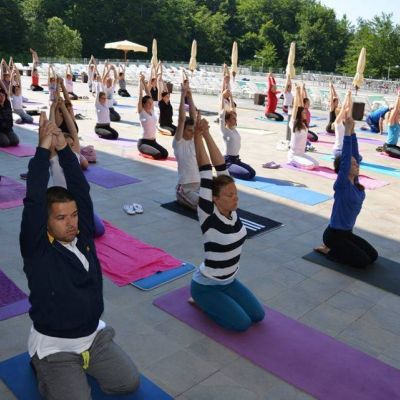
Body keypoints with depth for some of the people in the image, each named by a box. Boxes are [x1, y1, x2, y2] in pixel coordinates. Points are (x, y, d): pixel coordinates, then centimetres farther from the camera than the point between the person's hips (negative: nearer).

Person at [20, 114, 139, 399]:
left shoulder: (82, 235, -5)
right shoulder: (36, 248, -18)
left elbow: (81, 190, -11)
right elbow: (34, 201, -30)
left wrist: (63, 147, -16)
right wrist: (44, 147, -27)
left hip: (94, 336, 5)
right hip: (54, 345, -5)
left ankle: (78, 370, 25)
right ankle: (46, 371, 16)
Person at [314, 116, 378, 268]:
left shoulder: (355, 182, 1)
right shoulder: (341, 185, -20)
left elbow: (354, 154, -1)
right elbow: (345, 159, -29)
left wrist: (352, 131, -7)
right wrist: (347, 131, -29)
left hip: (347, 233, 8)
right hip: (334, 234, -8)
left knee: (373, 256, 5)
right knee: (362, 261, -11)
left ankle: (337, 248, 16)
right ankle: (328, 250, 3)